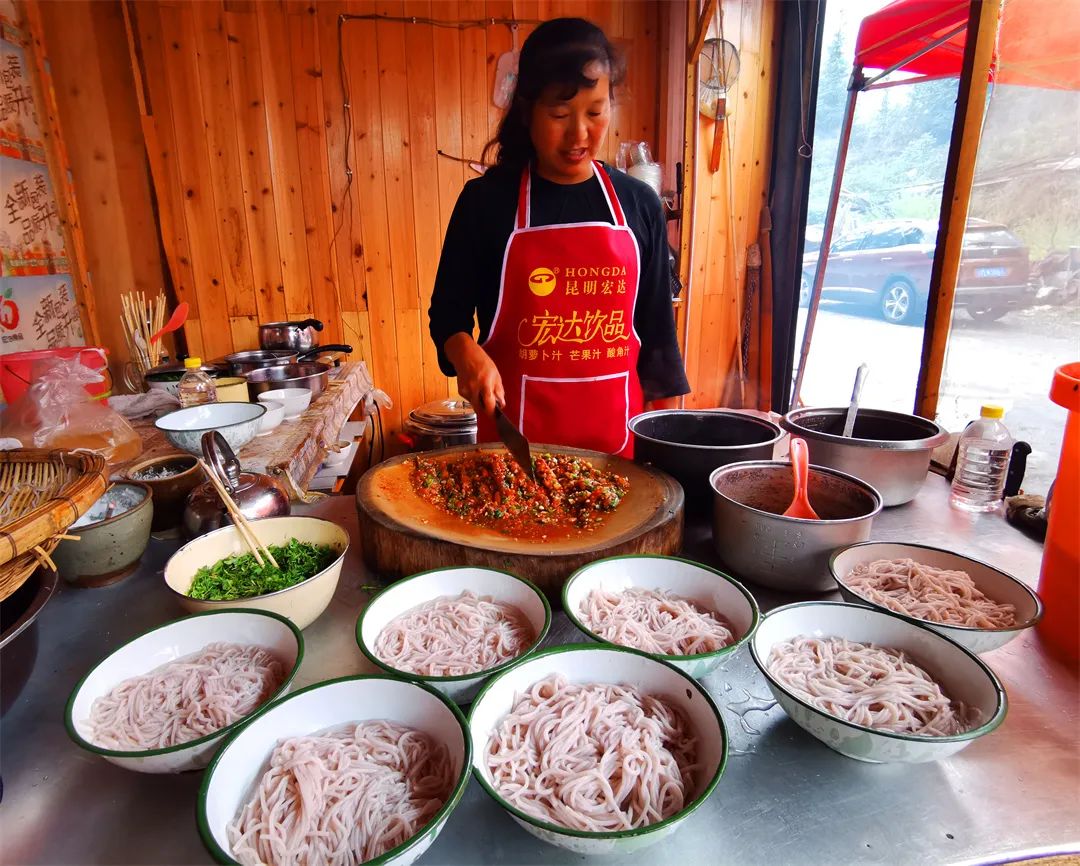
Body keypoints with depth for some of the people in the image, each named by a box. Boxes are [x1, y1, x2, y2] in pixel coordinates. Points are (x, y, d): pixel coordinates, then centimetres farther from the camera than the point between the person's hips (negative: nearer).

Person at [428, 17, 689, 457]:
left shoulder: (639, 204, 3)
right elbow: (447, 310, 3)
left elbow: (655, 327, 7)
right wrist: (467, 353, -18)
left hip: (615, 427, 2)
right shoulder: (486, 200, -3)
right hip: (514, 429, -1)